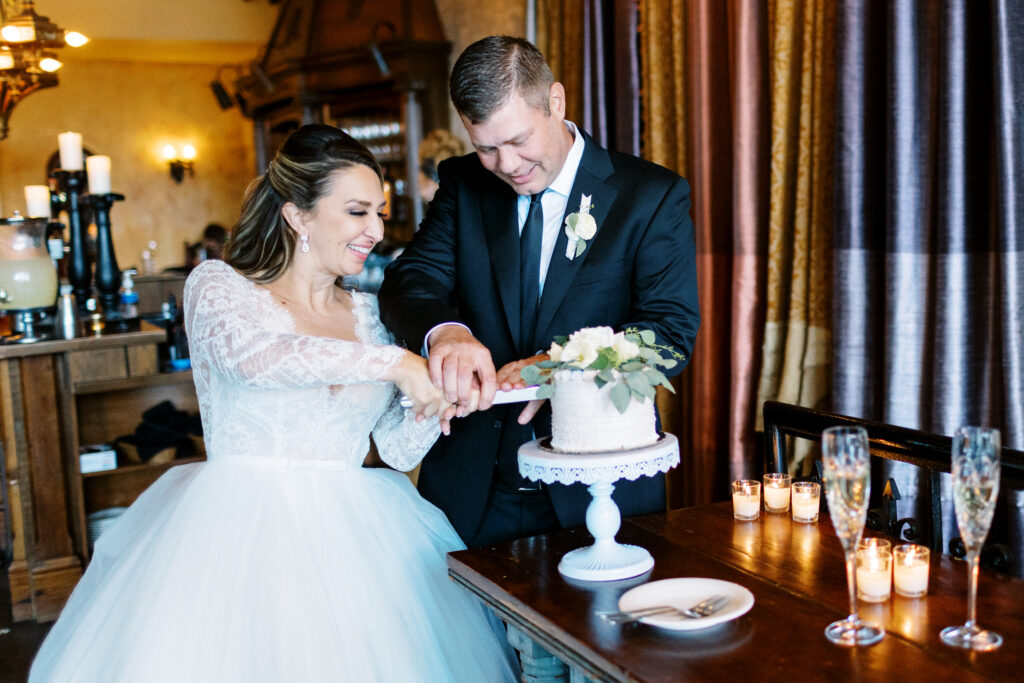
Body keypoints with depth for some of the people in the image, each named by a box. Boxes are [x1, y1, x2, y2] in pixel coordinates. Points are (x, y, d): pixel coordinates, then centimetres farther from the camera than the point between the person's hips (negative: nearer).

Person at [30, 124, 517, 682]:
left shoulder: (367, 314, 12)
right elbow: (248, 355, -26)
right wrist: (392, 362, -28)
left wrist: (438, 395, -9)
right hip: (239, 529, -3)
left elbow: (398, 449, 9)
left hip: (347, 537, 4)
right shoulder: (218, 285, -1)